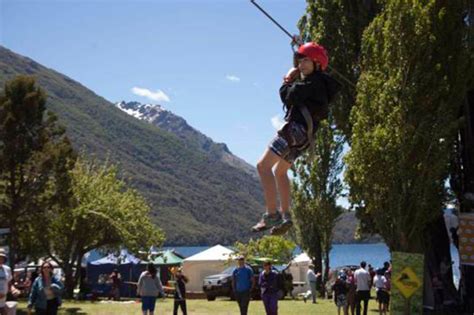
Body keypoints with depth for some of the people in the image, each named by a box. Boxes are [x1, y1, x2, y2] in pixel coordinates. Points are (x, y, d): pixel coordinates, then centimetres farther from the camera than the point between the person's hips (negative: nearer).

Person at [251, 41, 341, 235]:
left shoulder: (315, 81, -6)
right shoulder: (313, 83, 24)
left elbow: (290, 97, -15)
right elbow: (289, 98, 22)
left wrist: (287, 81, 2)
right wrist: (290, 81, 9)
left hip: (297, 128, -11)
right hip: (303, 134, 11)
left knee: (263, 165, -17)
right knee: (280, 171, 24)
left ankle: (271, 215, -24)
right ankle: (285, 216, 22)